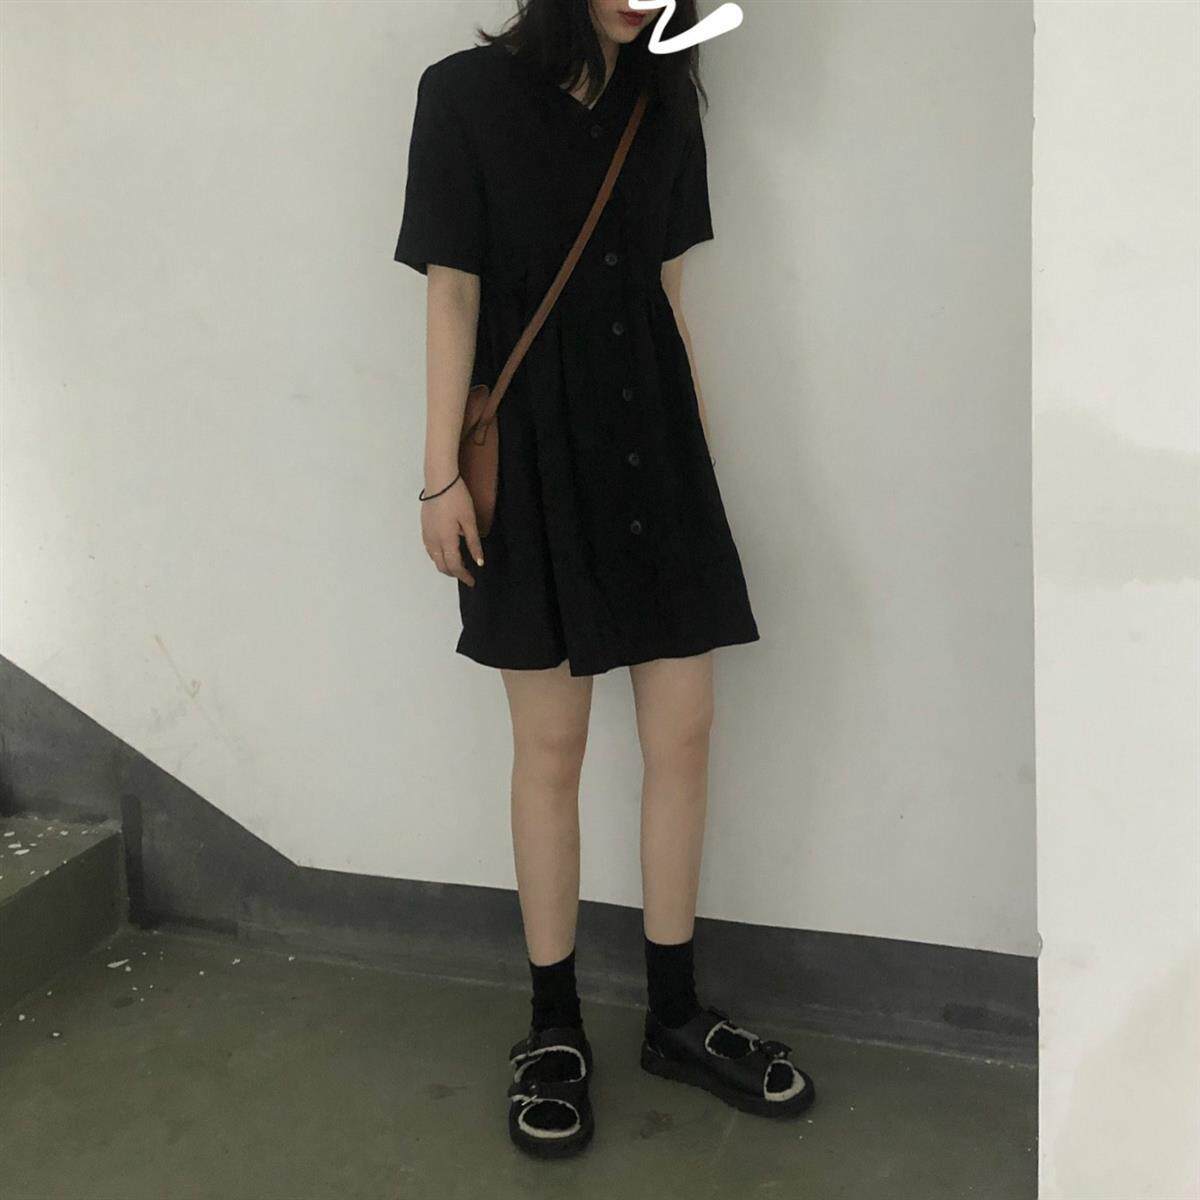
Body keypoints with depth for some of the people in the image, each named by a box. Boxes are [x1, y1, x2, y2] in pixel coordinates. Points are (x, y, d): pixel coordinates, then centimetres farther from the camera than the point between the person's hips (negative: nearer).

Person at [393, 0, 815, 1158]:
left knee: (684, 731, 4)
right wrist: (442, 474, -9)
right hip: (534, 445, -4)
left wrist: (700, 446, 13)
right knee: (551, 746, 2)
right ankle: (553, 1026, 19)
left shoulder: (662, 102, 10)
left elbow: (666, 289, 13)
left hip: (653, 440, 5)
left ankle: (674, 1014, 20)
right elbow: (452, 293, -5)